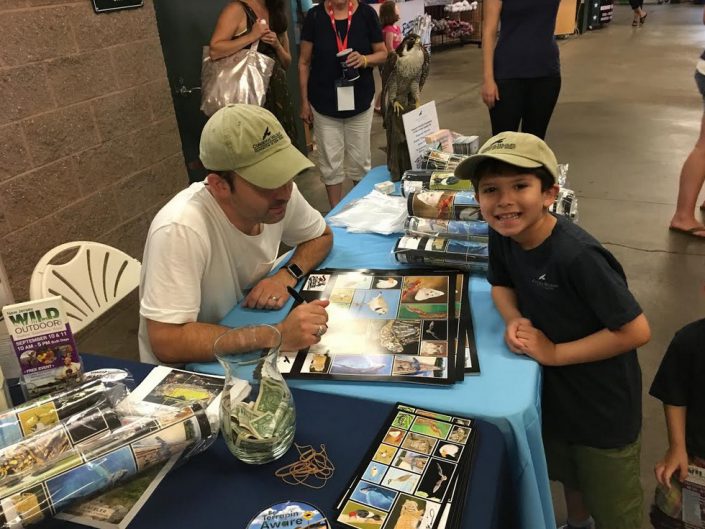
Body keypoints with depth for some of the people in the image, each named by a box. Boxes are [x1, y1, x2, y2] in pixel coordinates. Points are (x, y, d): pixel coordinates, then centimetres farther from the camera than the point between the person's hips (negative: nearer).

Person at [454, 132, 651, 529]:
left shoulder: (575, 255, -34)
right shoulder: (503, 236, -13)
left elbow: (636, 331, -28)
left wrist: (554, 353, -23)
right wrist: (515, 321, -15)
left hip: (603, 403, -6)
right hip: (556, 390, 7)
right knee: (569, 476, 31)